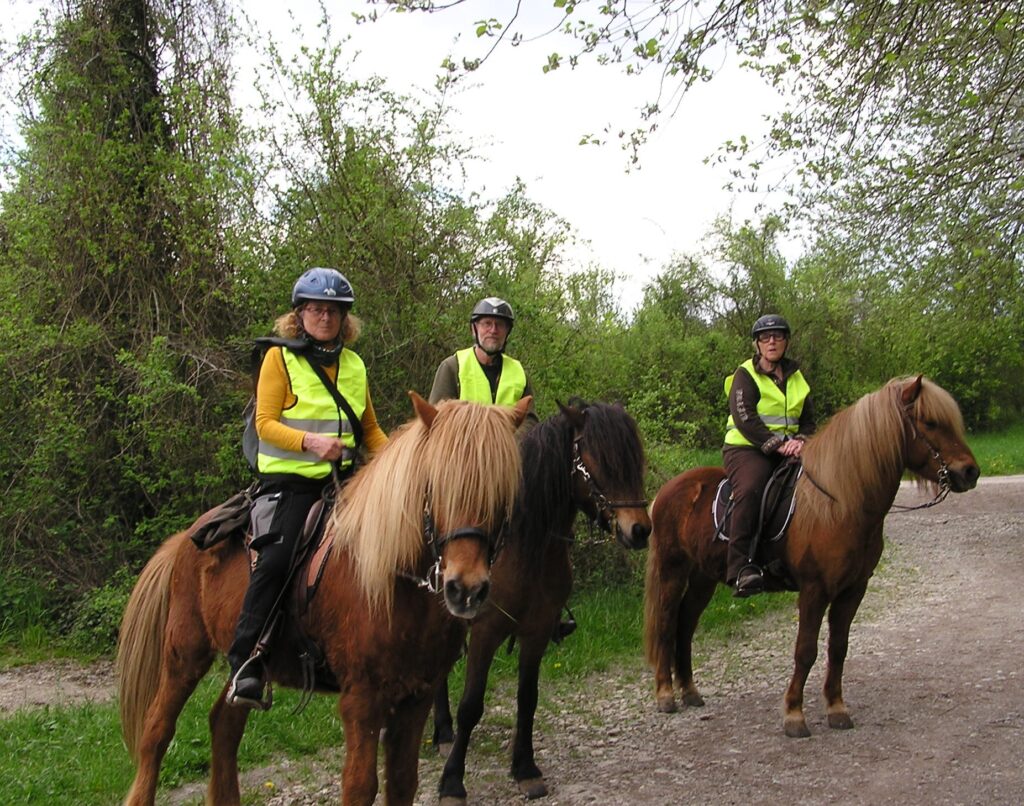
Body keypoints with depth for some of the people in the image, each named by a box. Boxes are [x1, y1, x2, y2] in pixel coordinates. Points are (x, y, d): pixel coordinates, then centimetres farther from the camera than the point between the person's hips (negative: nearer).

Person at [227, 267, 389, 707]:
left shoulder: (354, 365, 16)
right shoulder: (280, 358, 1)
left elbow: (371, 430, 22)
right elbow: (266, 423, -7)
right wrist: (310, 441, -23)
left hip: (341, 476, 5)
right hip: (288, 477, -5)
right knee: (277, 557, -22)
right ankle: (246, 663, -17)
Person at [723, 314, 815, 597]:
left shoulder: (796, 377, 18)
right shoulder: (745, 375, 0)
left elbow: (808, 420, 15)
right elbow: (744, 419, -12)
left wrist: (800, 440, -8)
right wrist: (778, 444, -20)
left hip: (787, 450, 6)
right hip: (746, 449, -6)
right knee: (750, 489, -34)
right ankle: (742, 566, -38)